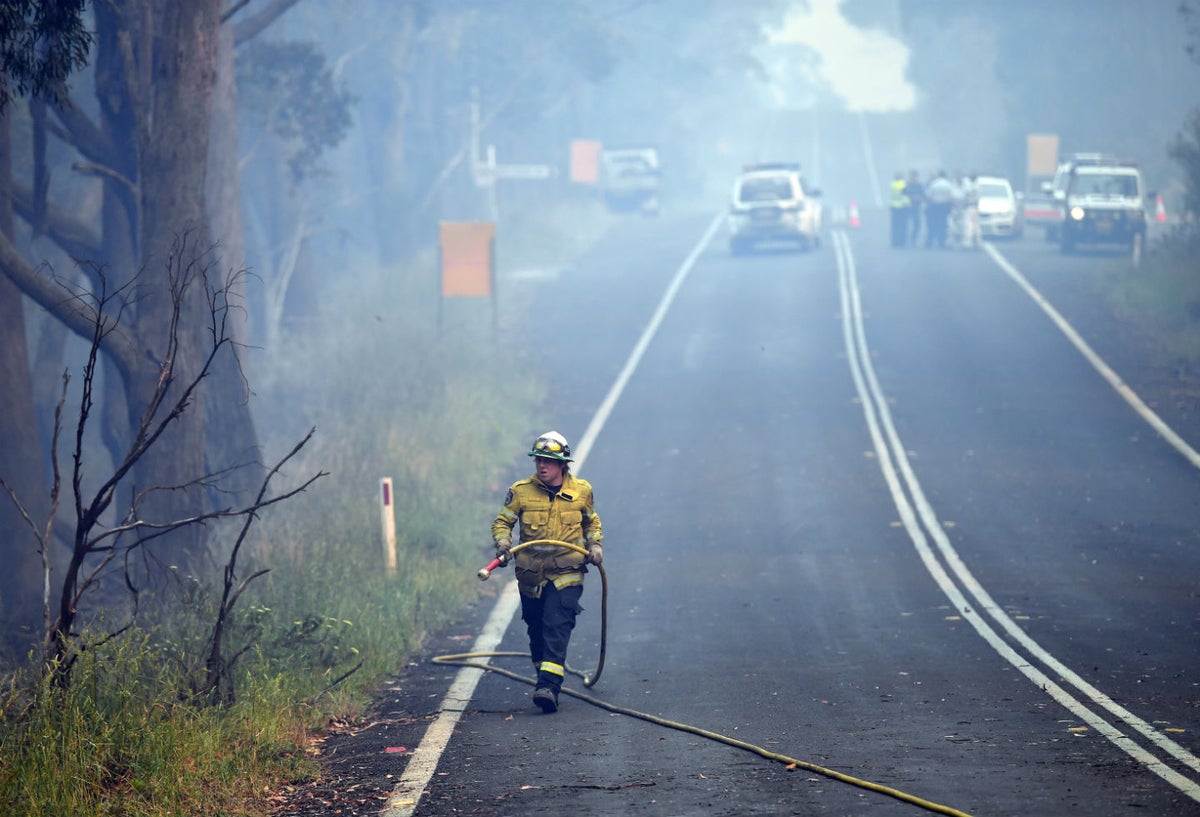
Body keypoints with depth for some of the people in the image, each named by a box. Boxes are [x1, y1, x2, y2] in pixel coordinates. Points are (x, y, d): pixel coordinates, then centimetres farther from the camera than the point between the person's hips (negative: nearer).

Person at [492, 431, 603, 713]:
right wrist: (503, 543, -14)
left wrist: (595, 545, 3)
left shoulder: (581, 491, 1)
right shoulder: (521, 491, -2)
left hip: (567, 573, -2)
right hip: (531, 574, 2)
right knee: (536, 630, 11)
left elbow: (592, 523, 19)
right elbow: (502, 522, 6)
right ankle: (545, 678, 32)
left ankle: (549, 686, -25)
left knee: (557, 627, -16)